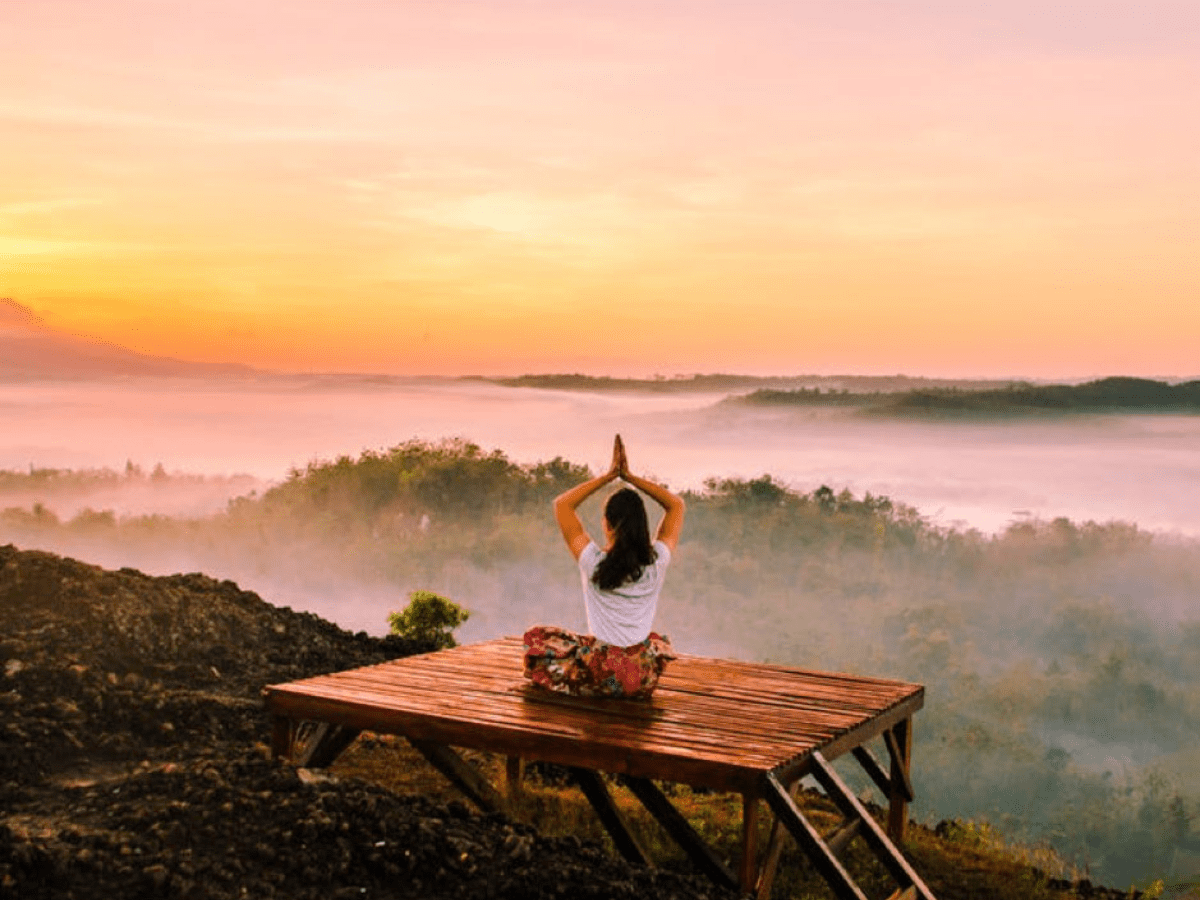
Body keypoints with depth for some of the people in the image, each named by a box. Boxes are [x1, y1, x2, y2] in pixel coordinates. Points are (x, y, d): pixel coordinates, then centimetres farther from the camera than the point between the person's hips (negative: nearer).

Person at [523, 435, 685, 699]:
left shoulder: (594, 563, -15)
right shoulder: (657, 562, -9)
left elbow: (562, 504, -4)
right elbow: (676, 504, 6)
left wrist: (609, 476, -4)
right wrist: (630, 476, 0)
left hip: (602, 678, -2)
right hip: (644, 682, 2)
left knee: (536, 637, 20)